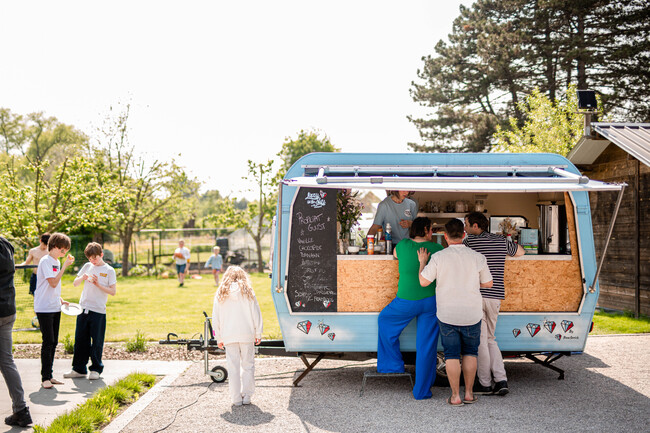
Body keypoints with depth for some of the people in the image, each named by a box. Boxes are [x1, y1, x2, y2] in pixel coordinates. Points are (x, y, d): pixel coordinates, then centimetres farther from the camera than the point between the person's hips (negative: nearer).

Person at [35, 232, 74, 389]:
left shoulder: (57, 262, 14)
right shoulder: (45, 261, -12)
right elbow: (53, 283, -22)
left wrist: (61, 300, 12)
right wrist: (65, 266, -19)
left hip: (55, 308, 8)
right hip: (44, 308, -8)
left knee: (53, 342, 9)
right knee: (48, 342, -7)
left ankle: (49, 376, 16)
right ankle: (45, 377, 0)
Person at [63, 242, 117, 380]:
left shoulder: (109, 270, -1)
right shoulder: (87, 266, 11)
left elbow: (113, 291, -5)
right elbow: (75, 284, 13)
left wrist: (98, 285, -16)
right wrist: (82, 278, -7)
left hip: (98, 311, -4)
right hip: (83, 309, 4)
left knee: (97, 342, 1)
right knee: (80, 340, 7)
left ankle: (96, 369, 13)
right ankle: (79, 369, 17)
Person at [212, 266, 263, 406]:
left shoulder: (220, 294, 3)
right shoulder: (248, 292, 0)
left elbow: (215, 318, 6)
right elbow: (256, 315, 1)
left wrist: (219, 338, 13)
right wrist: (258, 334, 9)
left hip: (228, 337, 1)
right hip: (246, 335, -1)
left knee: (233, 368, 6)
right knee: (248, 365, 9)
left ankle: (236, 398, 9)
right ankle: (247, 396, 8)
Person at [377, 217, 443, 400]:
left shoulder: (403, 245, -4)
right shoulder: (436, 248, -4)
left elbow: (395, 255, 19)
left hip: (407, 301, -1)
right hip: (431, 301, 1)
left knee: (385, 320, 28)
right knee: (426, 346, 8)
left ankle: (392, 364, 30)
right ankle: (422, 390, 12)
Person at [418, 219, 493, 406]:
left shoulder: (438, 257, -13)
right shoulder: (477, 257, -8)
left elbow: (423, 281, -7)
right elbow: (488, 283, 3)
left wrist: (422, 262, 9)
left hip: (446, 315, -1)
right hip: (471, 314, 1)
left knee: (452, 354, 7)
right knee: (470, 352, 16)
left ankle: (455, 396, 7)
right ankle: (469, 393, 17)